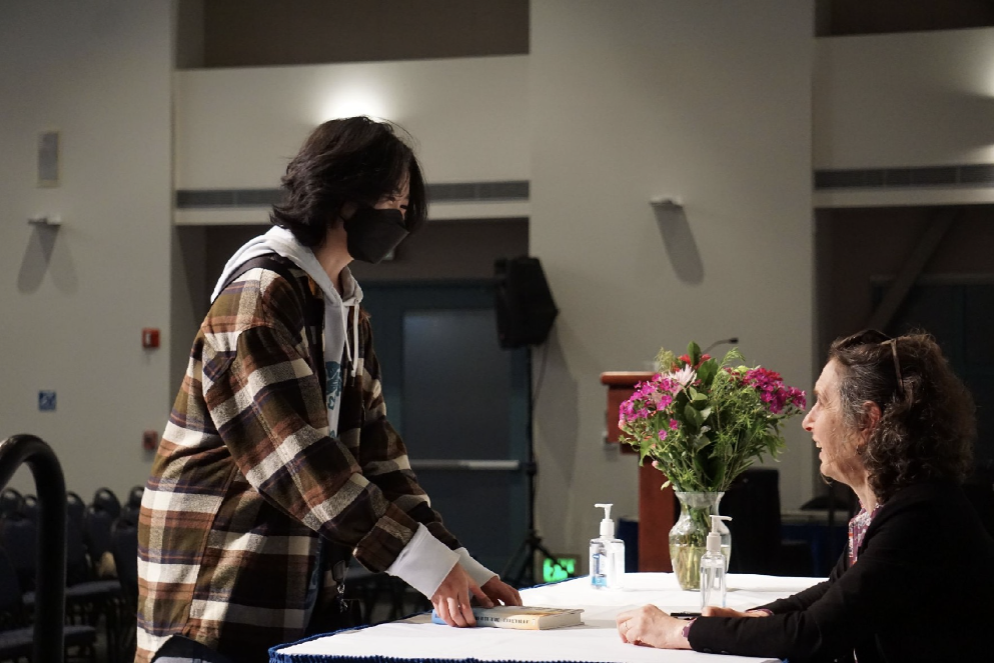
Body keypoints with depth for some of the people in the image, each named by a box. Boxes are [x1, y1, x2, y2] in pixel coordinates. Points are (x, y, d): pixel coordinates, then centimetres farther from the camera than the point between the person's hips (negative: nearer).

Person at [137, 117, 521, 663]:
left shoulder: (348, 314, 17)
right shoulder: (260, 295, -13)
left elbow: (376, 451, 13)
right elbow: (299, 458, -22)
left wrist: (460, 566, 2)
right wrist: (427, 561, -23)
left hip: (304, 605, 9)